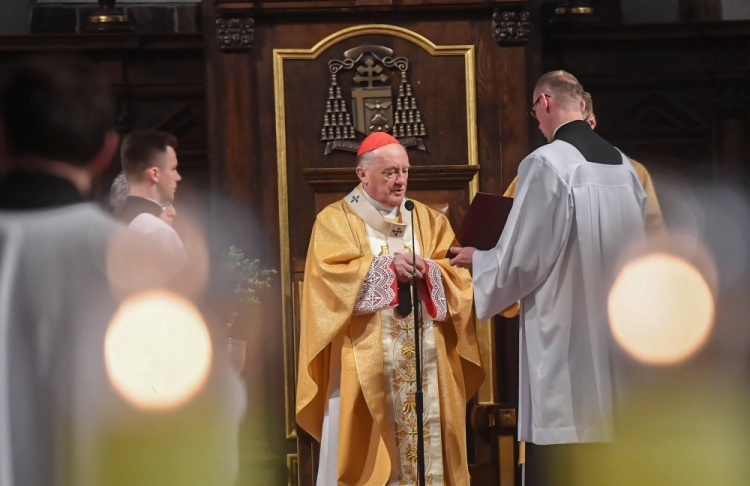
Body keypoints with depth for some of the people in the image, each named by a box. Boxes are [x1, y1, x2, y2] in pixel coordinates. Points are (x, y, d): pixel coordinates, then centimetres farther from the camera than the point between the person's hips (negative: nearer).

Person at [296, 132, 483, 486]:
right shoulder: (335, 221, 4)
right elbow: (330, 277, -11)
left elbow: (456, 273, 5)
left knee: (426, 439, 1)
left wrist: (427, 270, -15)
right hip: (365, 366, -3)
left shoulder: (428, 220, 16)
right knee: (366, 450, -7)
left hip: (424, 360, 4)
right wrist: (384, 267, -18)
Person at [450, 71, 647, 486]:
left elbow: (520, 261, -12)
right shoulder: (623, 167, 8)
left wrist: (476, 259, 9)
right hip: (616, 341, 7)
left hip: (563, 343, -7)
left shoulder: (545, 164, -13)